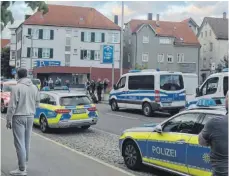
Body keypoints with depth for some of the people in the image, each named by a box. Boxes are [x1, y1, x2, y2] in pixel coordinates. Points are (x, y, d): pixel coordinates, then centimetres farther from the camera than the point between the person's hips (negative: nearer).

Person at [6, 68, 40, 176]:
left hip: (19, 117, -6)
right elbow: (37, 103, 11)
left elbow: (12, 106, -14)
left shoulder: (17, 88, -14)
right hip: (30, 117, 6)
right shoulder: (34, 87, 4)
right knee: (26, 142, 18)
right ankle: (25, 163, 30)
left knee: (19, 143, -3)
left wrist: (8, 120, -7)